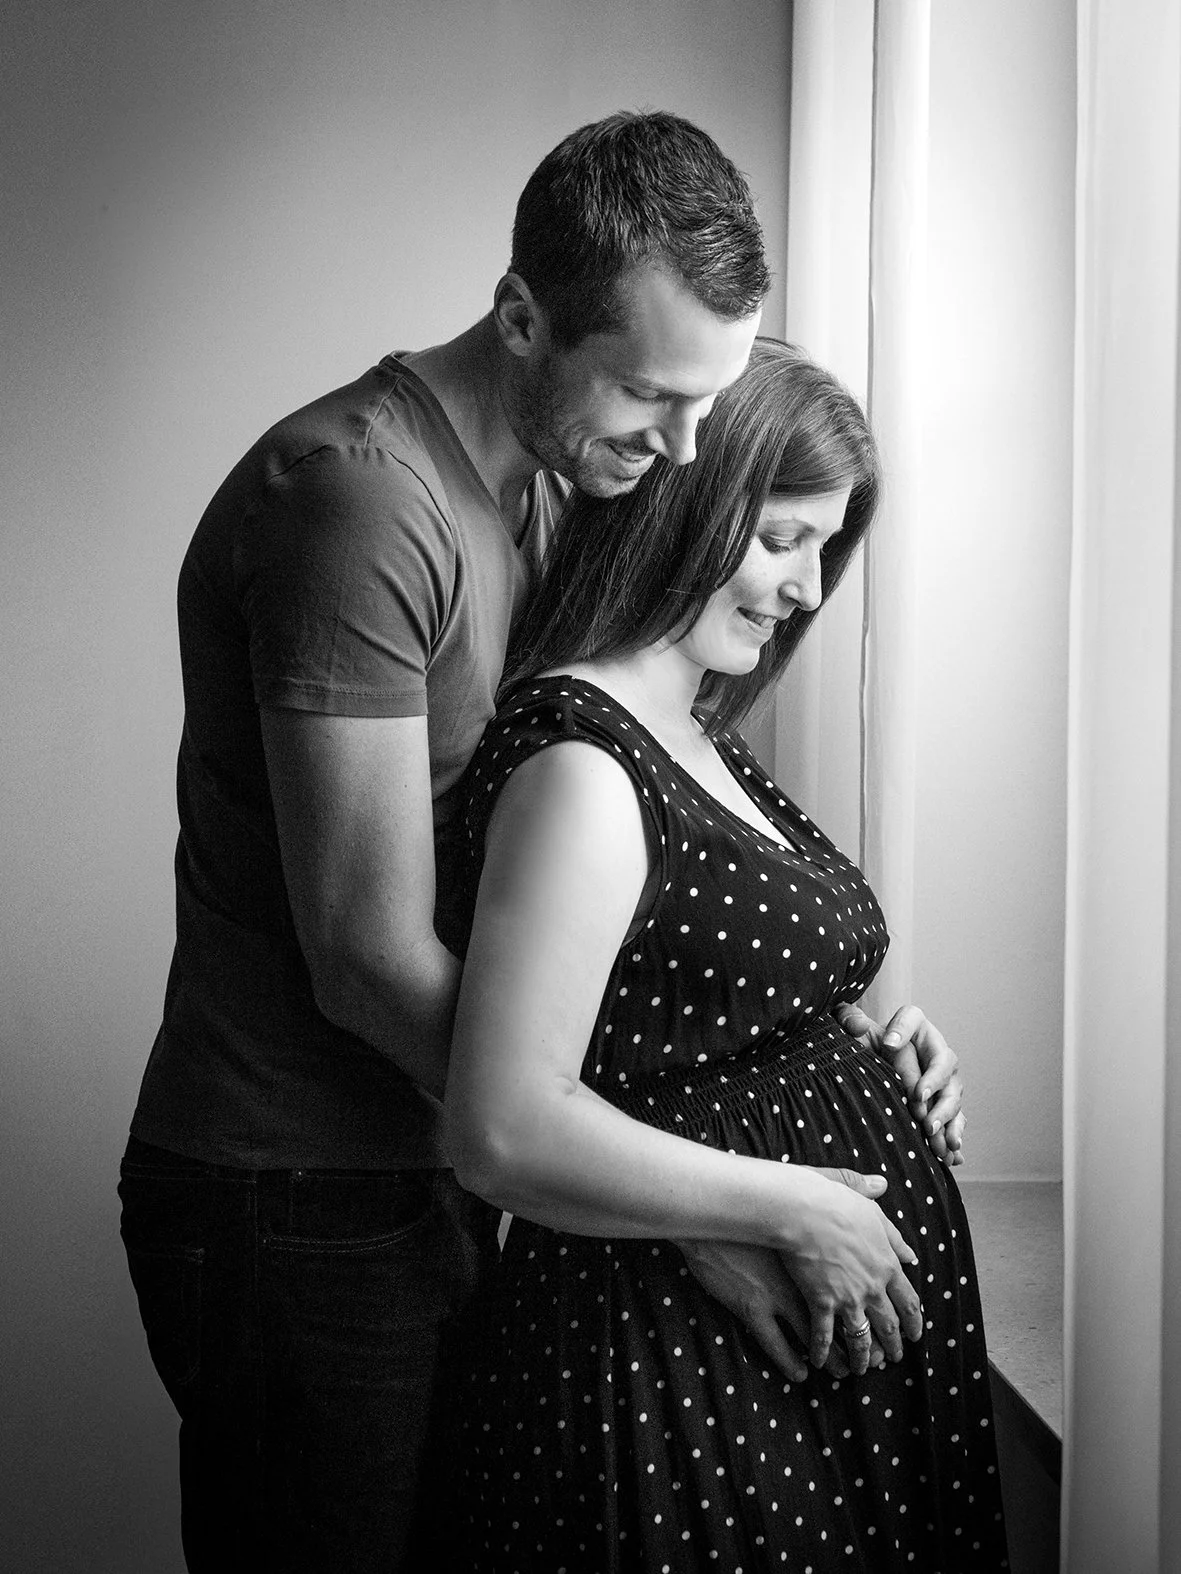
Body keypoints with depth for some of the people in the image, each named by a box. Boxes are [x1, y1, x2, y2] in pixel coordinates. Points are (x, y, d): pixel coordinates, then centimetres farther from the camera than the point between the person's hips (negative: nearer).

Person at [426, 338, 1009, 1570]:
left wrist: (846, 1034, 7)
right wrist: (797, 1209, -20)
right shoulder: (577, 764, -20)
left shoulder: (697, 739, 10)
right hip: (672, 1378, -9)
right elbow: (507, 1133, -26)